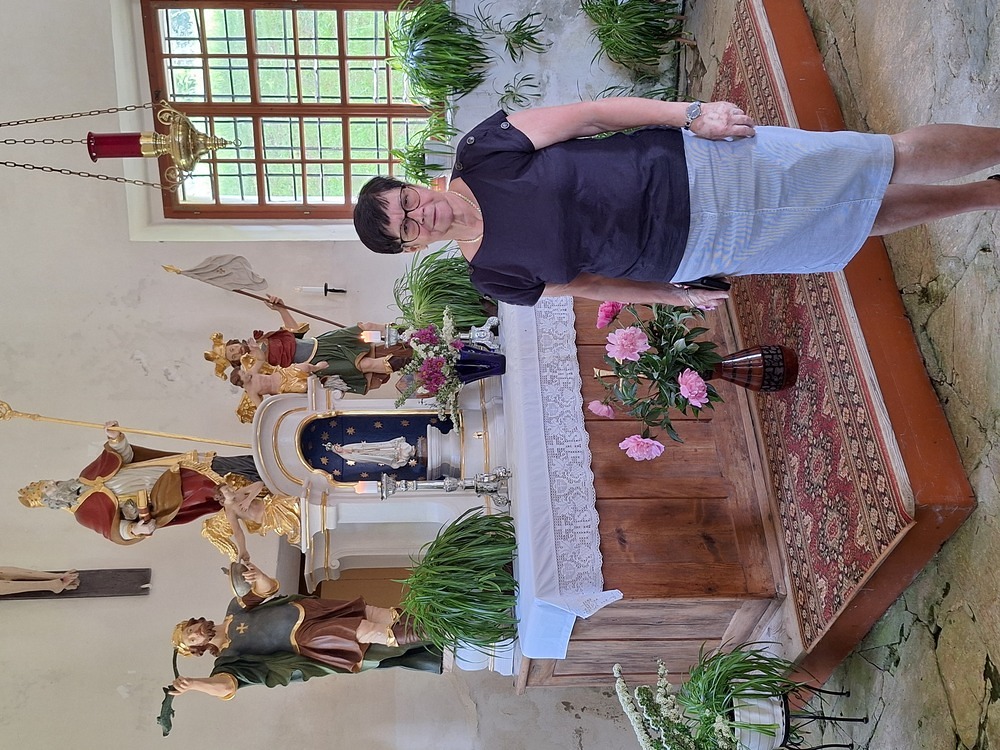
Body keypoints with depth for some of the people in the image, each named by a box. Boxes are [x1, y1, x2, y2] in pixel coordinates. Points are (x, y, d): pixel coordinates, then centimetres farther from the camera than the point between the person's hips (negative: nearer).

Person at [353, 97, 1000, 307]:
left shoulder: (483, 152, -9)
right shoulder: (494, 276, -4)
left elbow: (588, 115, -8)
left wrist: (688, 113, -16)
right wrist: (677, 296, 11)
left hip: (690, 163, 0)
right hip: (691, 253, 0)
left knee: (901, 158, 1)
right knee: (872, 213, 4)